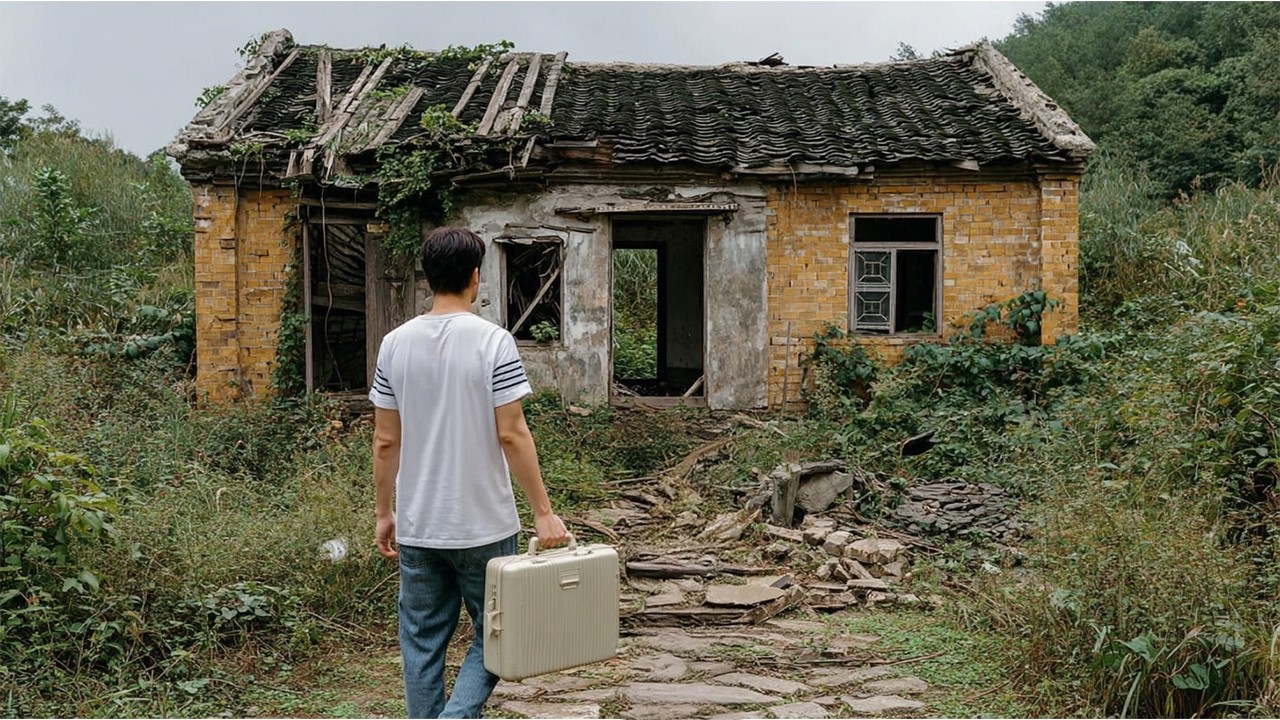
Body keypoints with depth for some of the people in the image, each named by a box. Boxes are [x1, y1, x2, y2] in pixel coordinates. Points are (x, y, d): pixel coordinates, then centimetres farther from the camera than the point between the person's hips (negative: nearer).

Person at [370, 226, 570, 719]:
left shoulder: (395, 343, 1)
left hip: (416, 528, 4)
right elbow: (511, 435, -14)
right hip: (483, 526, -4)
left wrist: (383, 513, 14)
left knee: (422, 644, 14)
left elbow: (385, 441, 4)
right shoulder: (493, 341, -12)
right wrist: (543, 512, -8)